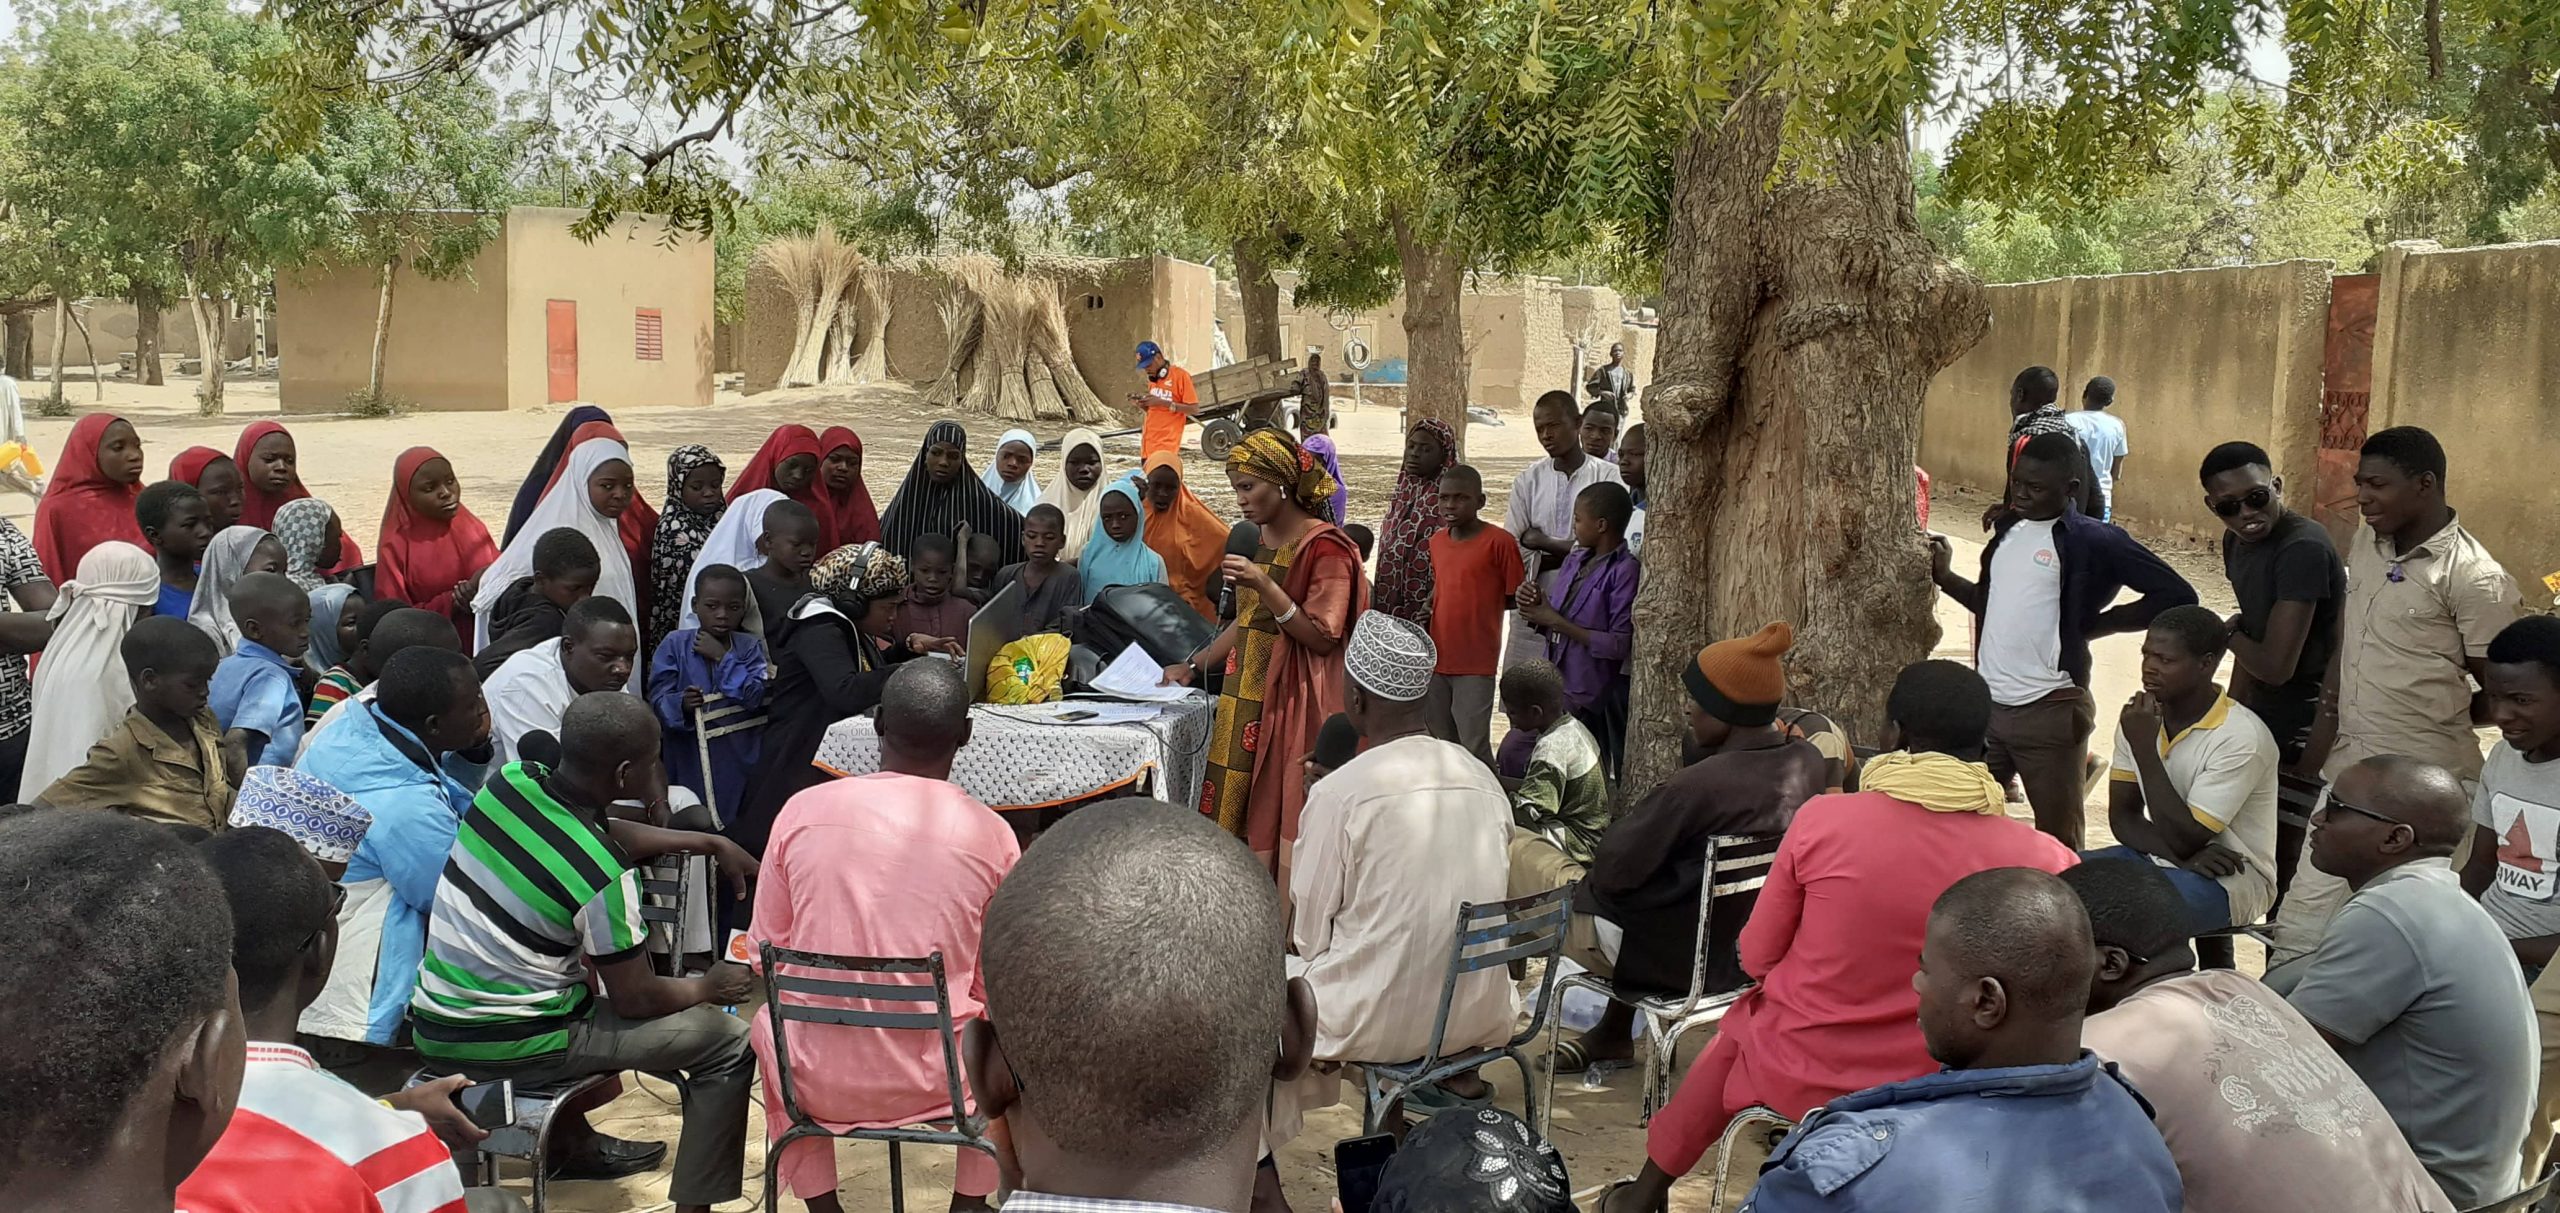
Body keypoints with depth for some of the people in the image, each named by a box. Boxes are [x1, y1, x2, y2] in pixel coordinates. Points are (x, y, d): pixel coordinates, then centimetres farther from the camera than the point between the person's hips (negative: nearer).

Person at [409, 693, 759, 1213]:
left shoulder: (509, 781, -7)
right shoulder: (603, 875, -25)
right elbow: (636, 1000, -12)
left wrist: (708, 842, 12)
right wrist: (709, 986, 7)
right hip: (513, 1048, -7)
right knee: (730, 1044, 2)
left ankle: (573, 1142, 46)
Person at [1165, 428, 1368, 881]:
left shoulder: (1324, 547, -10)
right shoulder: (1256, 540, 14)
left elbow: (1322, 639, -15)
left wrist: (1265, 586, -23)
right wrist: (1192, 667, 19)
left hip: (1293, 704, -8)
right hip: (1246, 699, 8)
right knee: (1240, 826, 5)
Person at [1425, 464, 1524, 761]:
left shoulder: (1499, 542, -10)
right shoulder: (1437, 541, 10)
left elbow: (1515, 597, -5)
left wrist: (1479, 606, -10)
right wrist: (1428, 610, 8)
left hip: (1476, 665, -6)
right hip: (1437, 659, 6)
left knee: (1474, 748, -5)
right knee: (1442, 745, 13)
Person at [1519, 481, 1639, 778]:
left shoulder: (1625, 571, -13)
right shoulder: (1576, 560, 10)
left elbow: (1619, 645, -19)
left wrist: (1556, 621, -15)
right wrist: (1537, 608, -4)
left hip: (1592, 698, -8)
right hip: (1556, 687, 8)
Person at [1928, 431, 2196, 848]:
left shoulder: (2093, 540, -10)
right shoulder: (2009, 529, 12)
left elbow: (2175, 595, -13)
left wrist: (2094, 623, -11)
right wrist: (1945, 577, 8)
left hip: (2049, 709, -7)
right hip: (1986, 703, 7)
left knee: (2058, 840, 3)